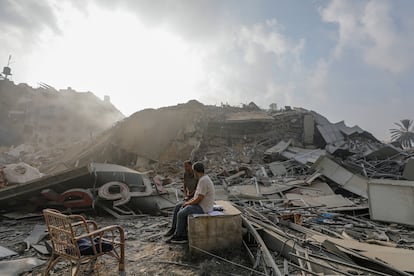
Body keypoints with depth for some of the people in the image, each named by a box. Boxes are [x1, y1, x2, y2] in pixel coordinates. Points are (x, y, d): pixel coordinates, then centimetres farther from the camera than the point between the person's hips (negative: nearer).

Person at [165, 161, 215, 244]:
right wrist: (188, 201, 9)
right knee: (181, 210, 11)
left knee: (180, 214, -9)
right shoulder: (204, 179, 10)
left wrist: (188, 203, -8)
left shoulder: (203, 181, -24)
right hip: (201, 205, 10)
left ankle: (177, 236, 12)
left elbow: (198, 199, -24)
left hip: (203, 208, -10)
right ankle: (184, 236, 14)